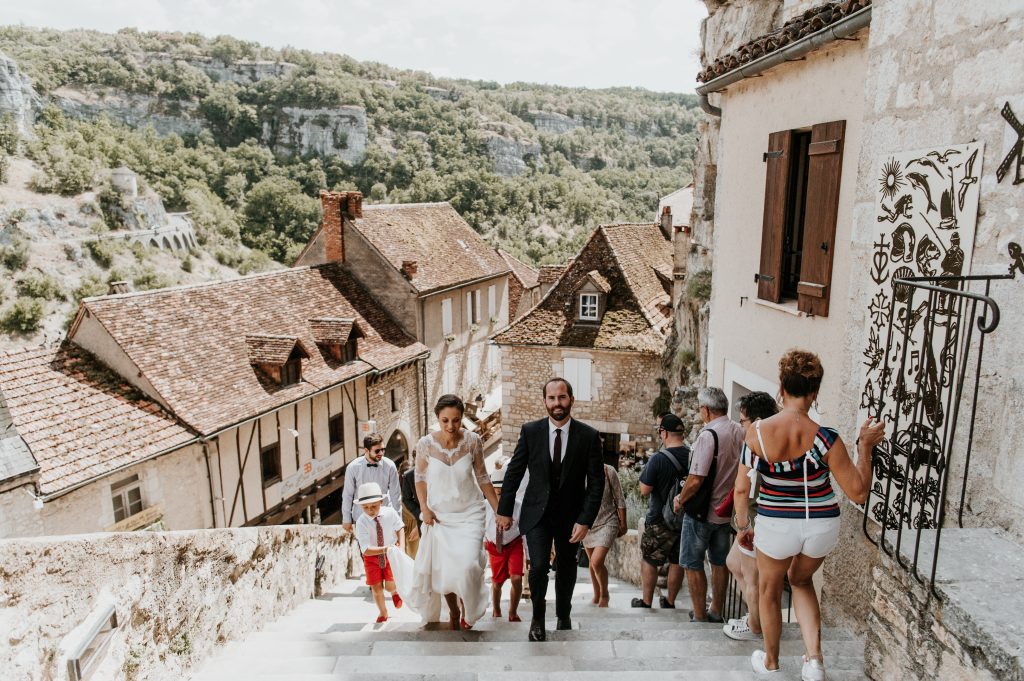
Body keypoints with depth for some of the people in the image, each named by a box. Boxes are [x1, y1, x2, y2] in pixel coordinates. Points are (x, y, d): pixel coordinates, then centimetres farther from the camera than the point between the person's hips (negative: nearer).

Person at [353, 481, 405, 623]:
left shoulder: (390, 513, -20)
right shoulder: (361, 522, -25)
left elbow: (400, 528, 0)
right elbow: (366, 550, -28)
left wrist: (401, 546, -14)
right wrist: (385, 549, -40)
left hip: (391, 554, 0)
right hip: (372, 557, 0)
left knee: (390, 585, -8)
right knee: (376, 587, 4)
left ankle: (395, 592, 31)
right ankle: (383, 613, 31)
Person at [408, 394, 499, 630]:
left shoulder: (473, 441, -12)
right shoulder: (425, 444, -12)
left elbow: (482, 478, -1)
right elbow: (420, 478, 3)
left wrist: (499, 510, 1)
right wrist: (424, 508, -8)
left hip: (469, 514, -1)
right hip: (439, 515, 1)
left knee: (467, 566, -16)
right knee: (443, 569, 8)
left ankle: (467, 610, 15)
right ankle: (453, 612, 37)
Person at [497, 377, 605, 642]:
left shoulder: (588, 436, -10)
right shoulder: (530, 431, -8)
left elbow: (596, 482, -8)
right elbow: (514, 472, 0)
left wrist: (585, 520, -14)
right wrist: (505, 510, 1)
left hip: (571, 514, 1)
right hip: (537, 511, -1)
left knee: (566, 569, 15)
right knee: (539, 566, -14)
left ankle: (563, 616, 40)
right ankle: (538, 618, 10)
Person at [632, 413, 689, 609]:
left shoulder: (658, 459, -19)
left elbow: (645, 490, -15)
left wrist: (644, 473, 1)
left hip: (659, 520, -5)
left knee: (649, 560, 9)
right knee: (677, 561, 14)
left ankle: (646, 601, 15)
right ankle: (670, 601, 25)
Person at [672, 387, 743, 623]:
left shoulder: (708, 435, -22)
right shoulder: (740, 432, 0)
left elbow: (696, 480, -23)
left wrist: (680, 500, -7)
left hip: (702, 512, -7)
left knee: (692, 564, 5)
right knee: (720, 562, 18)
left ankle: (700, 617, 11)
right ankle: (716, 612, 30)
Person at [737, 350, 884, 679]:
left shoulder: (757, 432, -16)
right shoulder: (825, 438, -19)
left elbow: (741, 488, -8)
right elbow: (858, 492, -12)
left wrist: (743, 526, 8)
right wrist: (865, 446, -2)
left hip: (776, 526, -1)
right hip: (822, 527, 1)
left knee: (769, 590, 26)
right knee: (801, 580, 32)